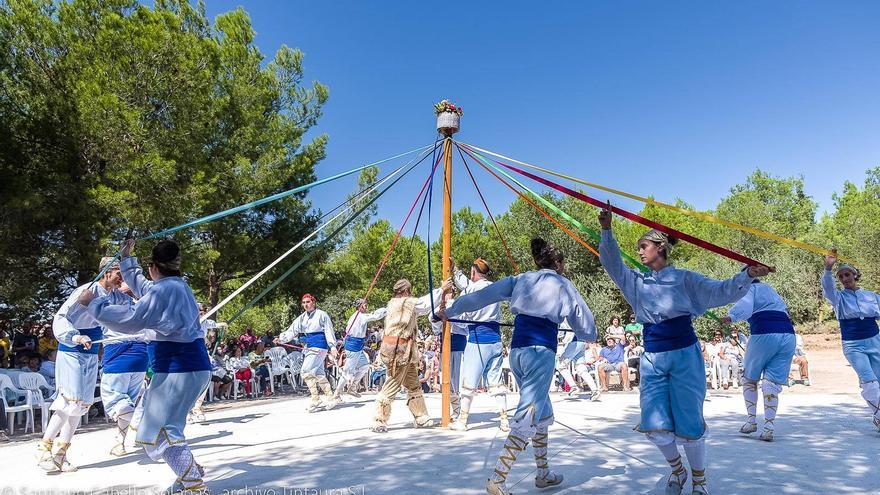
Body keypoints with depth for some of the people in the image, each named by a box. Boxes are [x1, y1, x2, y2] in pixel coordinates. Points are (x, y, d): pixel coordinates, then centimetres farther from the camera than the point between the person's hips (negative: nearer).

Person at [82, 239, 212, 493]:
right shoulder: (178, 286, 17)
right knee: (159, 422, 21)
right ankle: (190, 473, 24)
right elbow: (142, 286, 34)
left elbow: (131, 319, -19)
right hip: (189, 366, 10)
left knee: (160, 429, -8)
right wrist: (126, 258, 43)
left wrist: (94, 303, -9)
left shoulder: (164, 289, -14)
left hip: (179, 369, -10)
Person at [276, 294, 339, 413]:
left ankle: (315, 400, -8)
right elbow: (292, 330, 6)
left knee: (306, 371, -14)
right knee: (318, 374, 11)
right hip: (309, 347, 8)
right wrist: (281, 339, -10)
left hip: (319, 346, -8)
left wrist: (332, 347, -15)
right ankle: (331, 398, 21)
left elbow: (329, 331, -7)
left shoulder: (321, 315, -5)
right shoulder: (302, 317, 14)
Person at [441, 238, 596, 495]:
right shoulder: (562, 284, 9)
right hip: (541, 350, -6)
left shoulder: (521, 279, 18)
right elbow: (586, 328, 14)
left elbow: (481, 295, 17)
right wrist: (589, 334, 38)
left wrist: (450, 311, 26)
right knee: (527, 417, -7)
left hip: (516, 349, 6)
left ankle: (543, 474, 27)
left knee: (543, 413, 19)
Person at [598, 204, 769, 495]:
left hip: (684, 354, -3)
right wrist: (606, 231, -11)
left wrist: (747, 275, -20)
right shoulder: (637, 282, 12)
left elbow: (719, 292, -4)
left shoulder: (683, 279, 3)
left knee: (689, 423, -1)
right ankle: (677, 470, 27)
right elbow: (611, 263, 2)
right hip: (652, 358, 3)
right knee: (655, 426, -2)